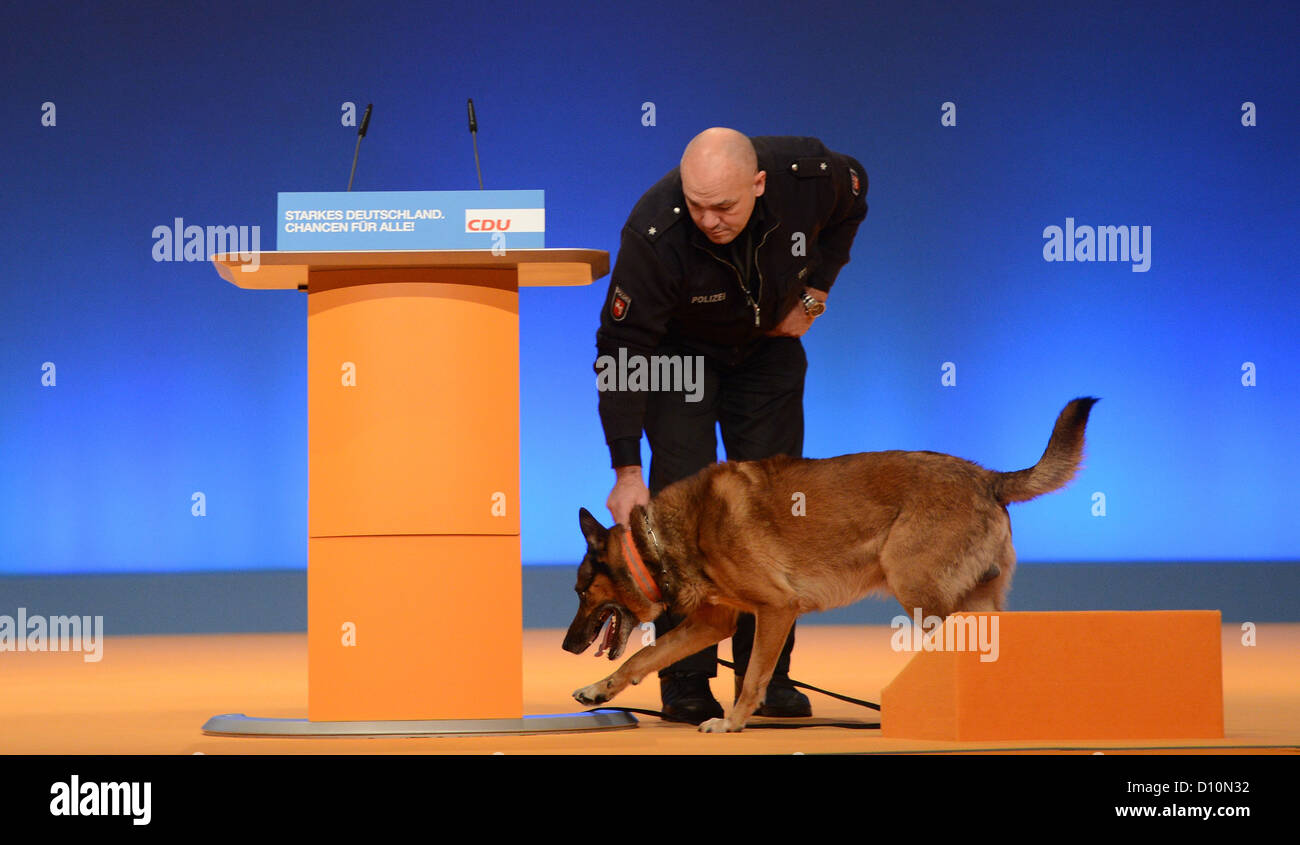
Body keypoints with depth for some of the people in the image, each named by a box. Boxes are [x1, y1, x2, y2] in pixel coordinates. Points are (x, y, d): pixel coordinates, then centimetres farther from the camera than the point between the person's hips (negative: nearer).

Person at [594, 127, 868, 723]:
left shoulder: (809, 176, -29)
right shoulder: (655, 233, -37)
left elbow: (852, 199, -2)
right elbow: (622, 350, -30)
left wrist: (814, 292, -7)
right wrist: (627, 469, -33)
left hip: (768, 343, 3)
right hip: (677, 349, -3)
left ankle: (767, 675, 6)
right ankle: (685, 682, -8)